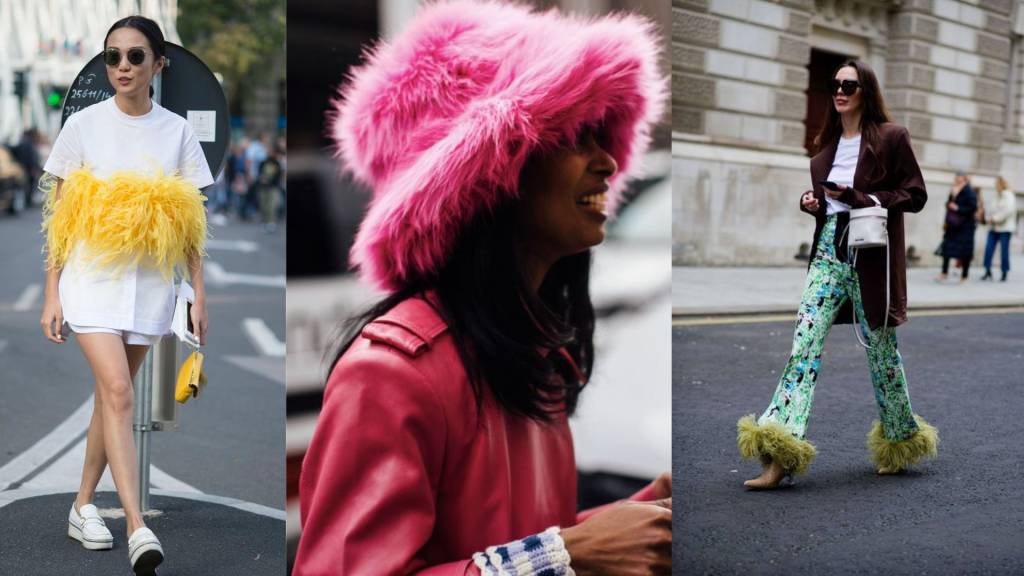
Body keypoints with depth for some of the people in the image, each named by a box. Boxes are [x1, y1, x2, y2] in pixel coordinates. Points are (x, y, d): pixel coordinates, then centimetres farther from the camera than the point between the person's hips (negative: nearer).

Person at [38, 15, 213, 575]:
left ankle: (83, 505, 26)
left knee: (111, 394, 10)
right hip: (92, 275, -2)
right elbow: (59, 216, 2)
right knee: (117, 391, -15)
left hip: (149, 281, 2)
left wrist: (200, 294, 3)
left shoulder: (177, 131, 5)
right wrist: (51, 295, -1)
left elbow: (189, 223, 7)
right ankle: (138, 528, -20)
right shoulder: (83, 124, 1)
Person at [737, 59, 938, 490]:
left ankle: (902, 439, 29)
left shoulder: (891, 137, -1)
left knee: (881, 350, 6)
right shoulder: (828, 143, 16)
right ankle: (780, 457, -15)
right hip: (828, 252, 5)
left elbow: (915, 194, -4)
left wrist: (867, 199, -17)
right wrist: (811, 202, 5)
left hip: (871, 256, -5)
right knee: (804, 342, -8)